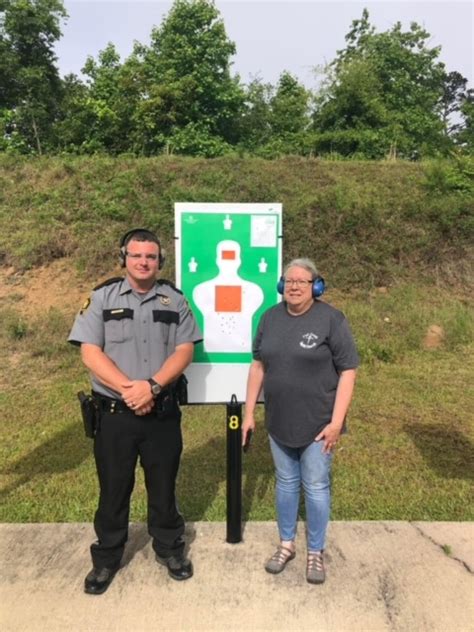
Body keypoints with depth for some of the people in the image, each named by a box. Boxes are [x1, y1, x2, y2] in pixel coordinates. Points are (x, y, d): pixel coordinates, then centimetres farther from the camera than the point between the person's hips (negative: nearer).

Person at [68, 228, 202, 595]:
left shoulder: (174, 300, 3)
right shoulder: (102, 297, -1)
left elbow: (184, 350, -5)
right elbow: (90, 352, -8)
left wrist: (152, 386, -19)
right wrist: (128, 388, -18)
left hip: (162, 412, 1)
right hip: (114, 412, -1)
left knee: (163, 484, 15)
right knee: (113, 487, 13)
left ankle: (170, 549, 36)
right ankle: (107, 558, 32)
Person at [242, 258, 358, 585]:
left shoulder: (331, 319, -12)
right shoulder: (271, 317, 2)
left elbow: (348, 371, -12)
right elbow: (258, 365, 7)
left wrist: (336, 422, -16)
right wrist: (249, 412, 6)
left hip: (318, 422, -4)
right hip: (279, 422, 4)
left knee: (316, 487, 9)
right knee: (285, 482, 17)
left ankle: (316, 552, 29)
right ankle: (286, 544, 36)